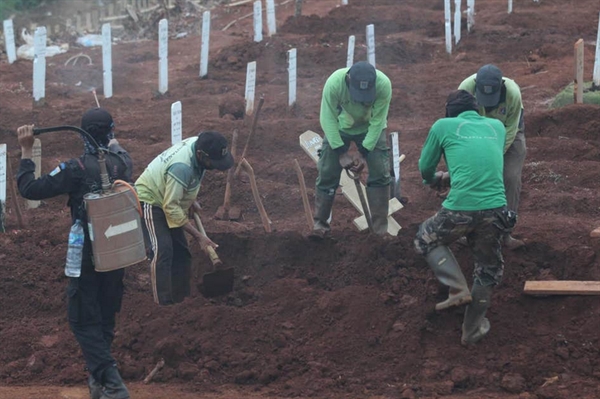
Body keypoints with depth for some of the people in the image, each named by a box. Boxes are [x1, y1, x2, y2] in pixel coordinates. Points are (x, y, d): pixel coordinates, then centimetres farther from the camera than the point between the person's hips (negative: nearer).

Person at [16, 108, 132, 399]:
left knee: (84, 321, 2)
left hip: (88, 256, -5)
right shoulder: (122, 162, -3)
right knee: (106, 317, 19)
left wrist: (26, 151, -8)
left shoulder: (76, 169, -20)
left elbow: (30, 189, -16)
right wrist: (112, 140, 44)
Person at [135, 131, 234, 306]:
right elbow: (171, 208, -33)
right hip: (150, 200, -9)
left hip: (168, 198, 9)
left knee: (182, 253, 8)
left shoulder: (199, 144, -12)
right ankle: (163, 305, -25)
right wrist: (198, 236, -29)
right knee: (163, 250, -23)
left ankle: (179, 301, 16)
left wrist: (191, 201, 5)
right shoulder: (182, 167, -37)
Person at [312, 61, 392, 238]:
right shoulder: (334, 83, -37)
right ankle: (320, 223, 12)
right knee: (327, 173, -2)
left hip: (370, 129, 0)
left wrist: (364, 153, -27)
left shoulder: (384, 85, -36)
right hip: (339, 128, 0)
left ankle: (381, 227, 1)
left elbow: (377, 121, -25)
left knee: (380, 173, -8)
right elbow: (328, 119, -27)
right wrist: (341, 152, -28)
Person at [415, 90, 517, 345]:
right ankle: (473, 329, 30)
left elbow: (425, 168, 19)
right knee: (488, 269, 23)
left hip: (460, 209, -3)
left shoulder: (443, 126, 9)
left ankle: (458, 288, 8)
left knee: (426, 239, 26)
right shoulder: (497, 127, 19)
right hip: (495, 209, 3)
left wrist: (435, 180, 42)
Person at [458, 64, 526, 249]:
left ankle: (505, 232, 0)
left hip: (509, 131, -1)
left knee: (511, 178, -9)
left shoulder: (513, 93, -35)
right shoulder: (465, 88, -34)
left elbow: (510, 129, -22)